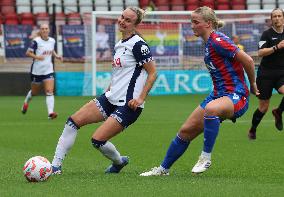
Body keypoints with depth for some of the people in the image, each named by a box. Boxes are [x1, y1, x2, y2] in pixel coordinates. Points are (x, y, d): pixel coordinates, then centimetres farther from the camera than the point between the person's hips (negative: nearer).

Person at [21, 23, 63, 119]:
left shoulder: (52, 41, 4)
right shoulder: (36, 41, -12)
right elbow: (28, 53, -11)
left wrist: (56, 56, 6)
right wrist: (36, 56, -27)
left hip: (48, 70, 3)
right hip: (37, 70, -3)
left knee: (50, 91, -13)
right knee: (34, 92, 14)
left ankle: (50, 113, -20)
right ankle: (26, 102, 46)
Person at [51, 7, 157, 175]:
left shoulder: (138, 44, -13)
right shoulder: (120, 45, 14)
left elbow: (153, 73, -12)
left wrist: (141, 98, -18)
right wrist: (110, 87, 16)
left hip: (128, 104, -9)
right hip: (111, 98, 9)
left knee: (97, 140, -14)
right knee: (73, 121, -4)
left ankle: (119, 161, 17)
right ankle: (56, 165, -2)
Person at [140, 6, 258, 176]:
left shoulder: (217, 41, -18)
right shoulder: (209, 42, 11)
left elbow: (248, 60, -18)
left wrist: (252, 84, -4)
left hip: (236, 96, -10)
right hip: (219, 94, 10)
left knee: (211, 108, -42)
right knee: (186, 131, 9)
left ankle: (206, 157, -28)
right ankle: (164, 169, 24)